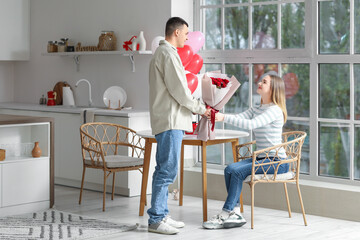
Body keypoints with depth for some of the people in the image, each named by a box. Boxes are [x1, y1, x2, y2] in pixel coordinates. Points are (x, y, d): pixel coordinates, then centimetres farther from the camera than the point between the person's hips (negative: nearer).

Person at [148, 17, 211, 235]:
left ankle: (161, 215, 18)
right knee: (168, 170, -10)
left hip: (168, 120, 11)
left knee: (164, 170, 12)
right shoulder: (168, 53, -12)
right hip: (170, 121, -11)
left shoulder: (162, 52, 22)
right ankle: (156, 220, -8)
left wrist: (194, 106, 18)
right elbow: (179, 90, -16)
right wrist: (200, 108, -5)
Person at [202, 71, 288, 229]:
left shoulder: (275, 110, -11)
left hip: (276, 161, -8)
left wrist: (224, 117, -31)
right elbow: (239, 118, 1)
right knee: (229, 169, -15)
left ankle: (226, 214, -18)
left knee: (238, 171, -24)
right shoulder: (256, 110, 17)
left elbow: (251, 124, -25)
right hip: (261, 158, 8)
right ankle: (235, 214, -18)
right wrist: (217, 115, -16)